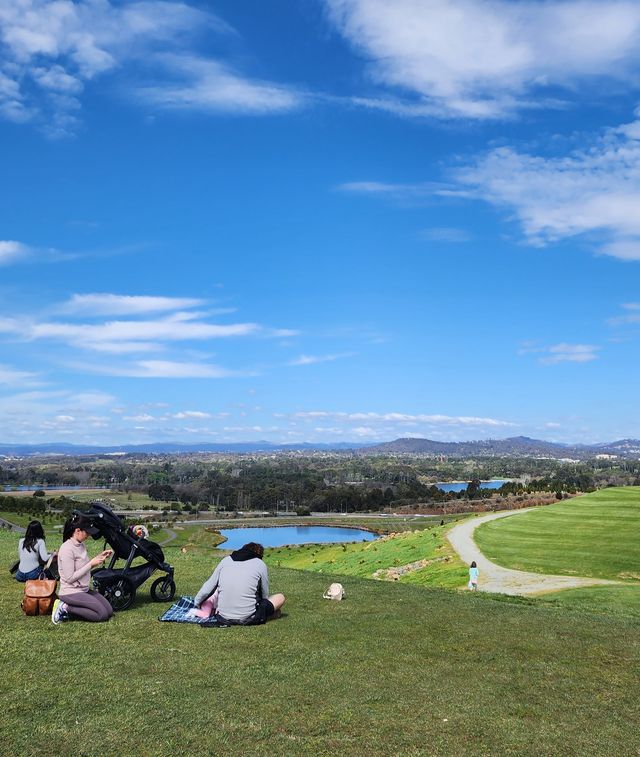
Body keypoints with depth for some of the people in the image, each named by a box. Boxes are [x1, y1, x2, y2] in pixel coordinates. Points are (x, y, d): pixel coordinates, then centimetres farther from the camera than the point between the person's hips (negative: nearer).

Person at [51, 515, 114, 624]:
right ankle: (65, 608, -4)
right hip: (71, 593, -9)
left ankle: (67, 608, 8)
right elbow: (70, 578, -23)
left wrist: (100, 557, 3)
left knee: (109, 611, 2)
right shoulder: (67, 549, -21)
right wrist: (91, 564, -21)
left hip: (84, 590, 9)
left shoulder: (81, 545, 6)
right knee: (102, 614, -16)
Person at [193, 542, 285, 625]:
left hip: (223, 618, 3)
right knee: (280, 597, 15)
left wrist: (197, 603, 27)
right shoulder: (260, 564, 2)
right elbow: (264, 596, 11)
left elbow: (206, 590, 9)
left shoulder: (225, 560, 9)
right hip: (247, 619, -3)